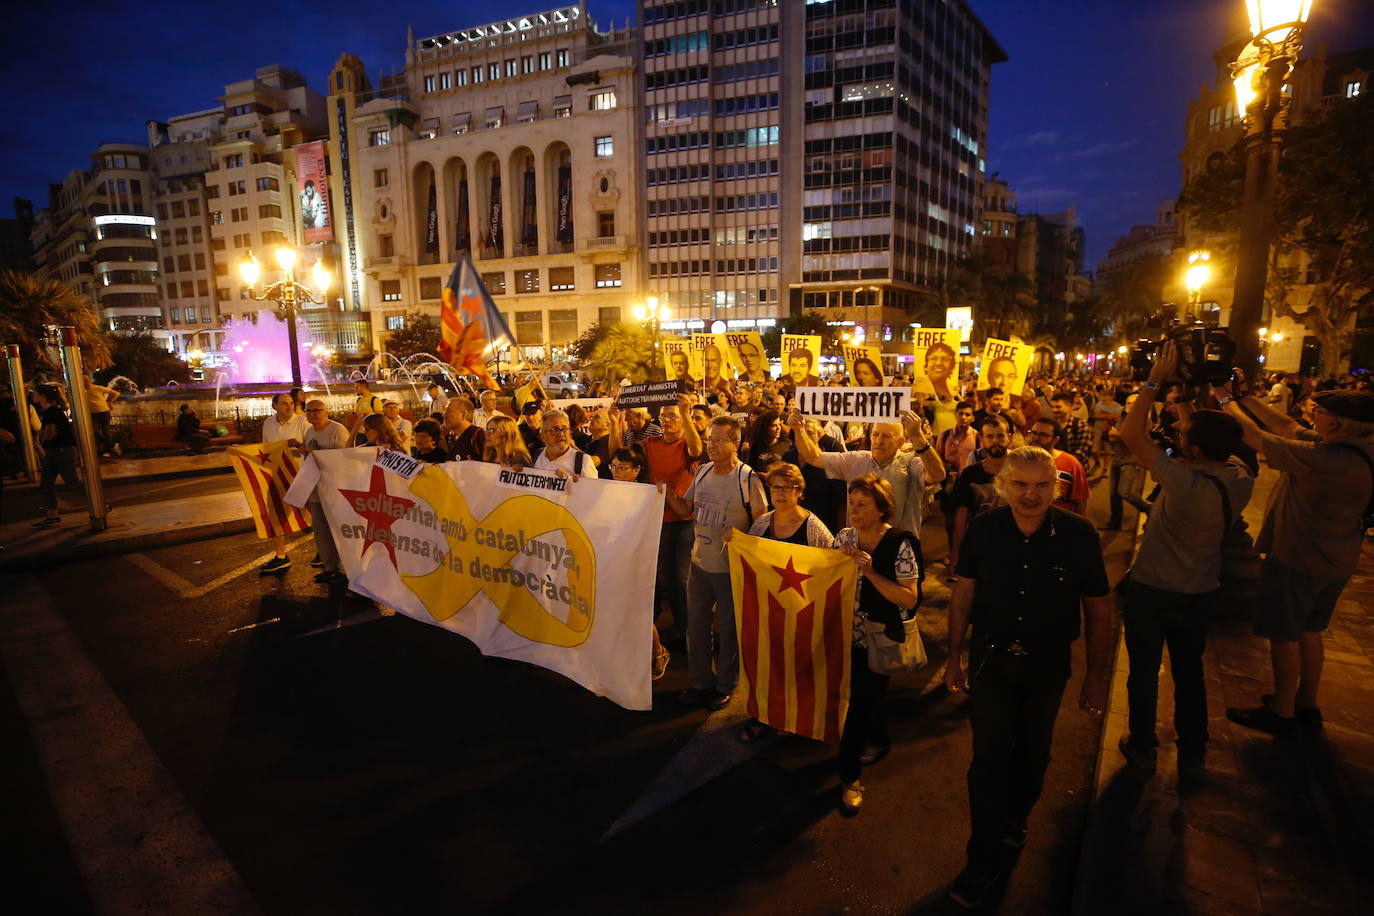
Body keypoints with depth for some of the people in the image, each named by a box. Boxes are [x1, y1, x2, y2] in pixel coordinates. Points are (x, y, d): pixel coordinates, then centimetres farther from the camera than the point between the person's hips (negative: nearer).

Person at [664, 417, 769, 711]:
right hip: (700, 562, 6)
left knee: (728, 629, 10)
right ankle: (701, 682, 32)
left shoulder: (748, 478, -15)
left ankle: (725, 685, 29)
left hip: (730, 568, -6)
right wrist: (669, 494, -7)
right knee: (696, 624, 15)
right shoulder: (702, 472, 4)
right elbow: (686, 509, 10)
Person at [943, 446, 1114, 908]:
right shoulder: (983, 529, -14)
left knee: (1032, 754, 20)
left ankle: (1013, 819, 49)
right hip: (991, 659, 0)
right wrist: (954, 654, 2)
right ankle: (985, 858, 23)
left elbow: (1099, 609, -6)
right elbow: (964, 592, -2)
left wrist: (1097, 675, -1)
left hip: (1048, 665, 1)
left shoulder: (1079, 535, -17)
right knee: (988, 760, 4)